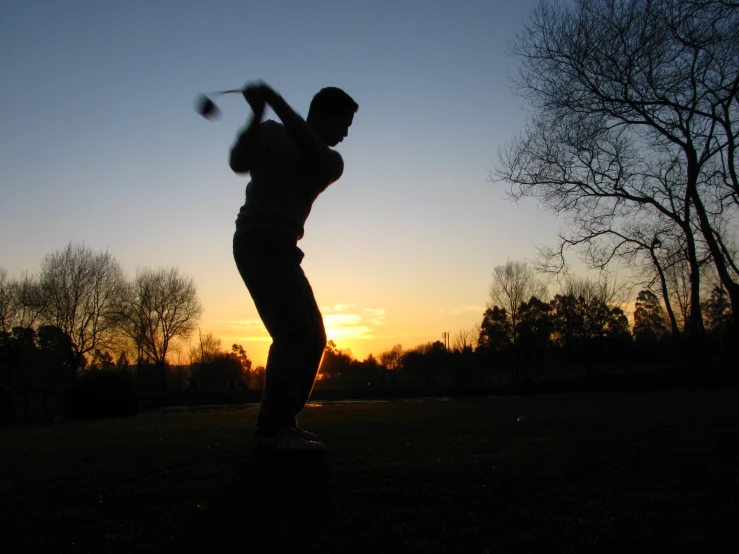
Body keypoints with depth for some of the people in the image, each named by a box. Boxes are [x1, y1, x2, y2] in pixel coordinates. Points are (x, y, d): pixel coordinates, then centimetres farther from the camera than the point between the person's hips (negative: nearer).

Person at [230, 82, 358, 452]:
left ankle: (281, 424, 11)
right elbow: (239, 163, -11)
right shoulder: (272, 133, 5)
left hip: (282, 249, 8)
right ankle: (271, 430, -17)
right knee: (295, 331, -20)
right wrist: (258, 114, -22)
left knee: (312, 336, 5)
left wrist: (278, 104, -14)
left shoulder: (332, 162, 14)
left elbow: (313, 156, -9)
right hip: (258, 241, -7)